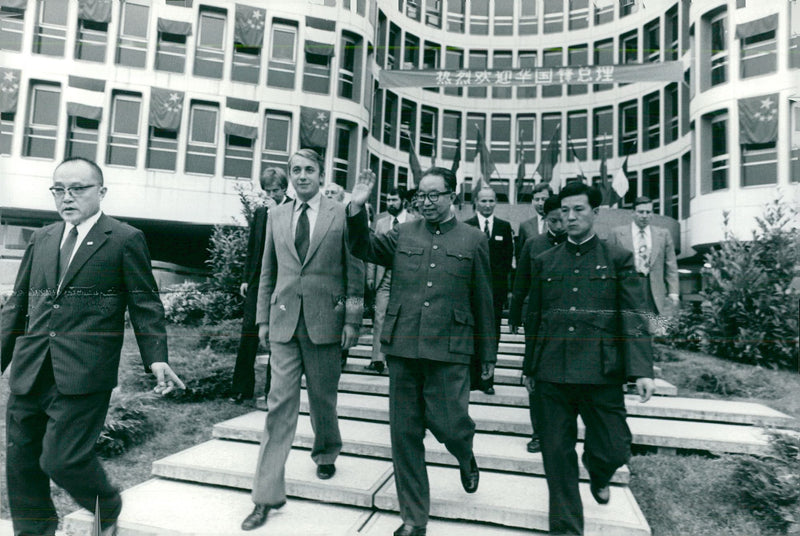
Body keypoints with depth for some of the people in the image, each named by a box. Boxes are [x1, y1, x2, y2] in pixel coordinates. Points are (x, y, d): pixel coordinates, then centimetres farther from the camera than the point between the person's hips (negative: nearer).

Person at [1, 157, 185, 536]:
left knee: (62, 459, -6)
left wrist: (156, 359, -15)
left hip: (83, 373, -6)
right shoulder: (41, 239, 15)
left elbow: (146, 306, -5)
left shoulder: (126, 240, -2)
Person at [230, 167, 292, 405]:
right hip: (258, 280, 5)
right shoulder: (260, 212, 14)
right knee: (248, 331, 4)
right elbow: (251, 248, 17)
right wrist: (246, 278, 13)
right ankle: (241, 389, 15)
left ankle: (272, 391, 16)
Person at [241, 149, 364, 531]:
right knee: (280, 403, 1)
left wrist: (353, 320, -6)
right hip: (284, 322, 2)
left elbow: (354, 273, -2)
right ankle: (267, 496, 9)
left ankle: (326, 453, 42)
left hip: (324, 321, -2)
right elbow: (268, 271, 13)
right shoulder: (277, 216, 10)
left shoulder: (341, 215, -1)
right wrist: (263, 318, 10)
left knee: (322, 397, 13)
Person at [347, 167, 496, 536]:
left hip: (448, 352, -2)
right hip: (402, 348, 3)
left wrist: (488, 355, 8)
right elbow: (362, 247, 8)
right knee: (404, 434, 8)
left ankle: (466, 457, 39)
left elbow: (483, 301, 7)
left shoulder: (473, 240, 6)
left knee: (448, 423, -1)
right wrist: (356, 208, -8)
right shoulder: (403, 234, 11)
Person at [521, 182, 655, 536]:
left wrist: (642, 370, -12)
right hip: (551, 374, 2)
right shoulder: (544, 262, 10)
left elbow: (633, 318, -2)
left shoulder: (619, 260, 4)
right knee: (557, 454, 6)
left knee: (614, 449, 5)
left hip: (601, 373, -1)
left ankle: (599, 477, 42)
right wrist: (530, 366, 16)